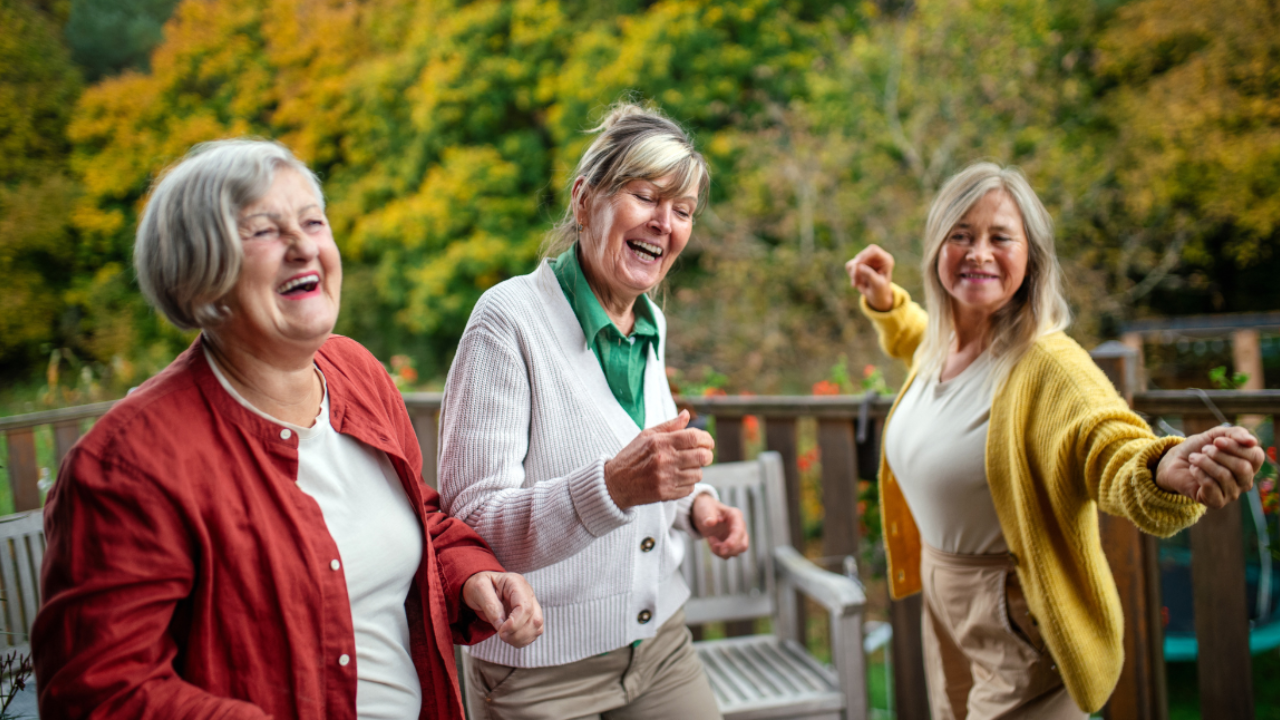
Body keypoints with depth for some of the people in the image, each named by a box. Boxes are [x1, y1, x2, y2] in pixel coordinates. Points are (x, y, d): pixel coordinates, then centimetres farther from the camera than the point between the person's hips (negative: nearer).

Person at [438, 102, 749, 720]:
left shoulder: (652, 323, 5)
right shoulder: (510, 320, -17)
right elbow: (472, 524, -22)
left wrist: (693, 504, -1)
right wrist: (615, 485, -36)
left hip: (659, 644, 6)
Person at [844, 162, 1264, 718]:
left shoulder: (1046, 364, -26)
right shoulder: (939, 346, -2)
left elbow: (1112, 447, -44)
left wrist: (1165, 470, -64)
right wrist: (882, 298, 9)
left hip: (1021, 627, -7)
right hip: (941, 596, 7)